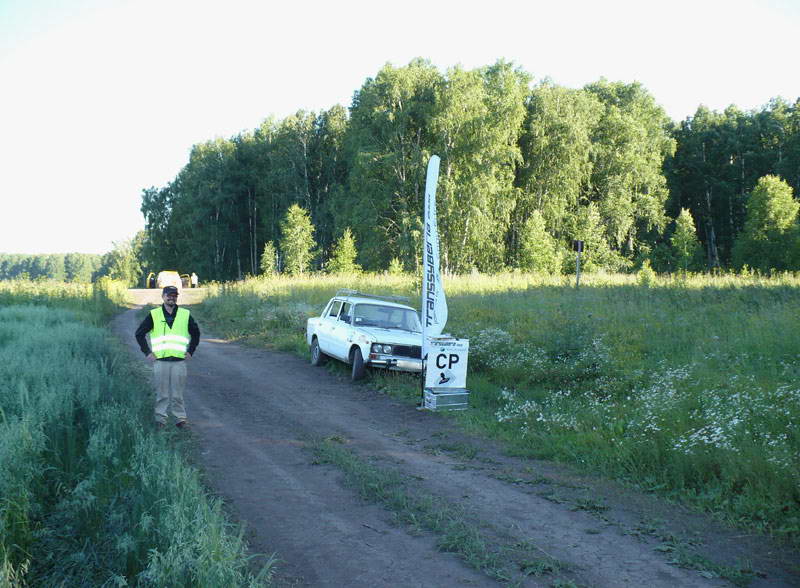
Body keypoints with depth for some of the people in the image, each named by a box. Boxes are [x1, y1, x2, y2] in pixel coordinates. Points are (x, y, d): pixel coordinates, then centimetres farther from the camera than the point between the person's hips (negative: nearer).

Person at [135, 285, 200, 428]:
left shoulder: (185, 315, 8)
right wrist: (147, 352, 4)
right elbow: (139, 333, 10)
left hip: (179, 360, 1)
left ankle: (180, 418, 11)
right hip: (160, 361, 0)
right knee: (161, 393, 3)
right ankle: (160, 419, 11)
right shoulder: (154, 315, 5)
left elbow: (196, 333, 19)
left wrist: (190, 351, 11)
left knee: (177, 393, 2)